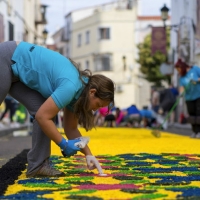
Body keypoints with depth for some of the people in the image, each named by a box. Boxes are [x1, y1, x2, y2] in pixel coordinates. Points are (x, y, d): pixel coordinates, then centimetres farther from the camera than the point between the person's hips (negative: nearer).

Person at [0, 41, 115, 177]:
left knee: (43, 109, -2)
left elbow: (71, 128, 11)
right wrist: (64, 144, -16)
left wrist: (88, 154, 4)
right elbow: (42, 116, -25)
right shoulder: (71, 87, -25)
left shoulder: (77, 90, 3)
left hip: (17, 68, 8)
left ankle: (38, 165, -3)